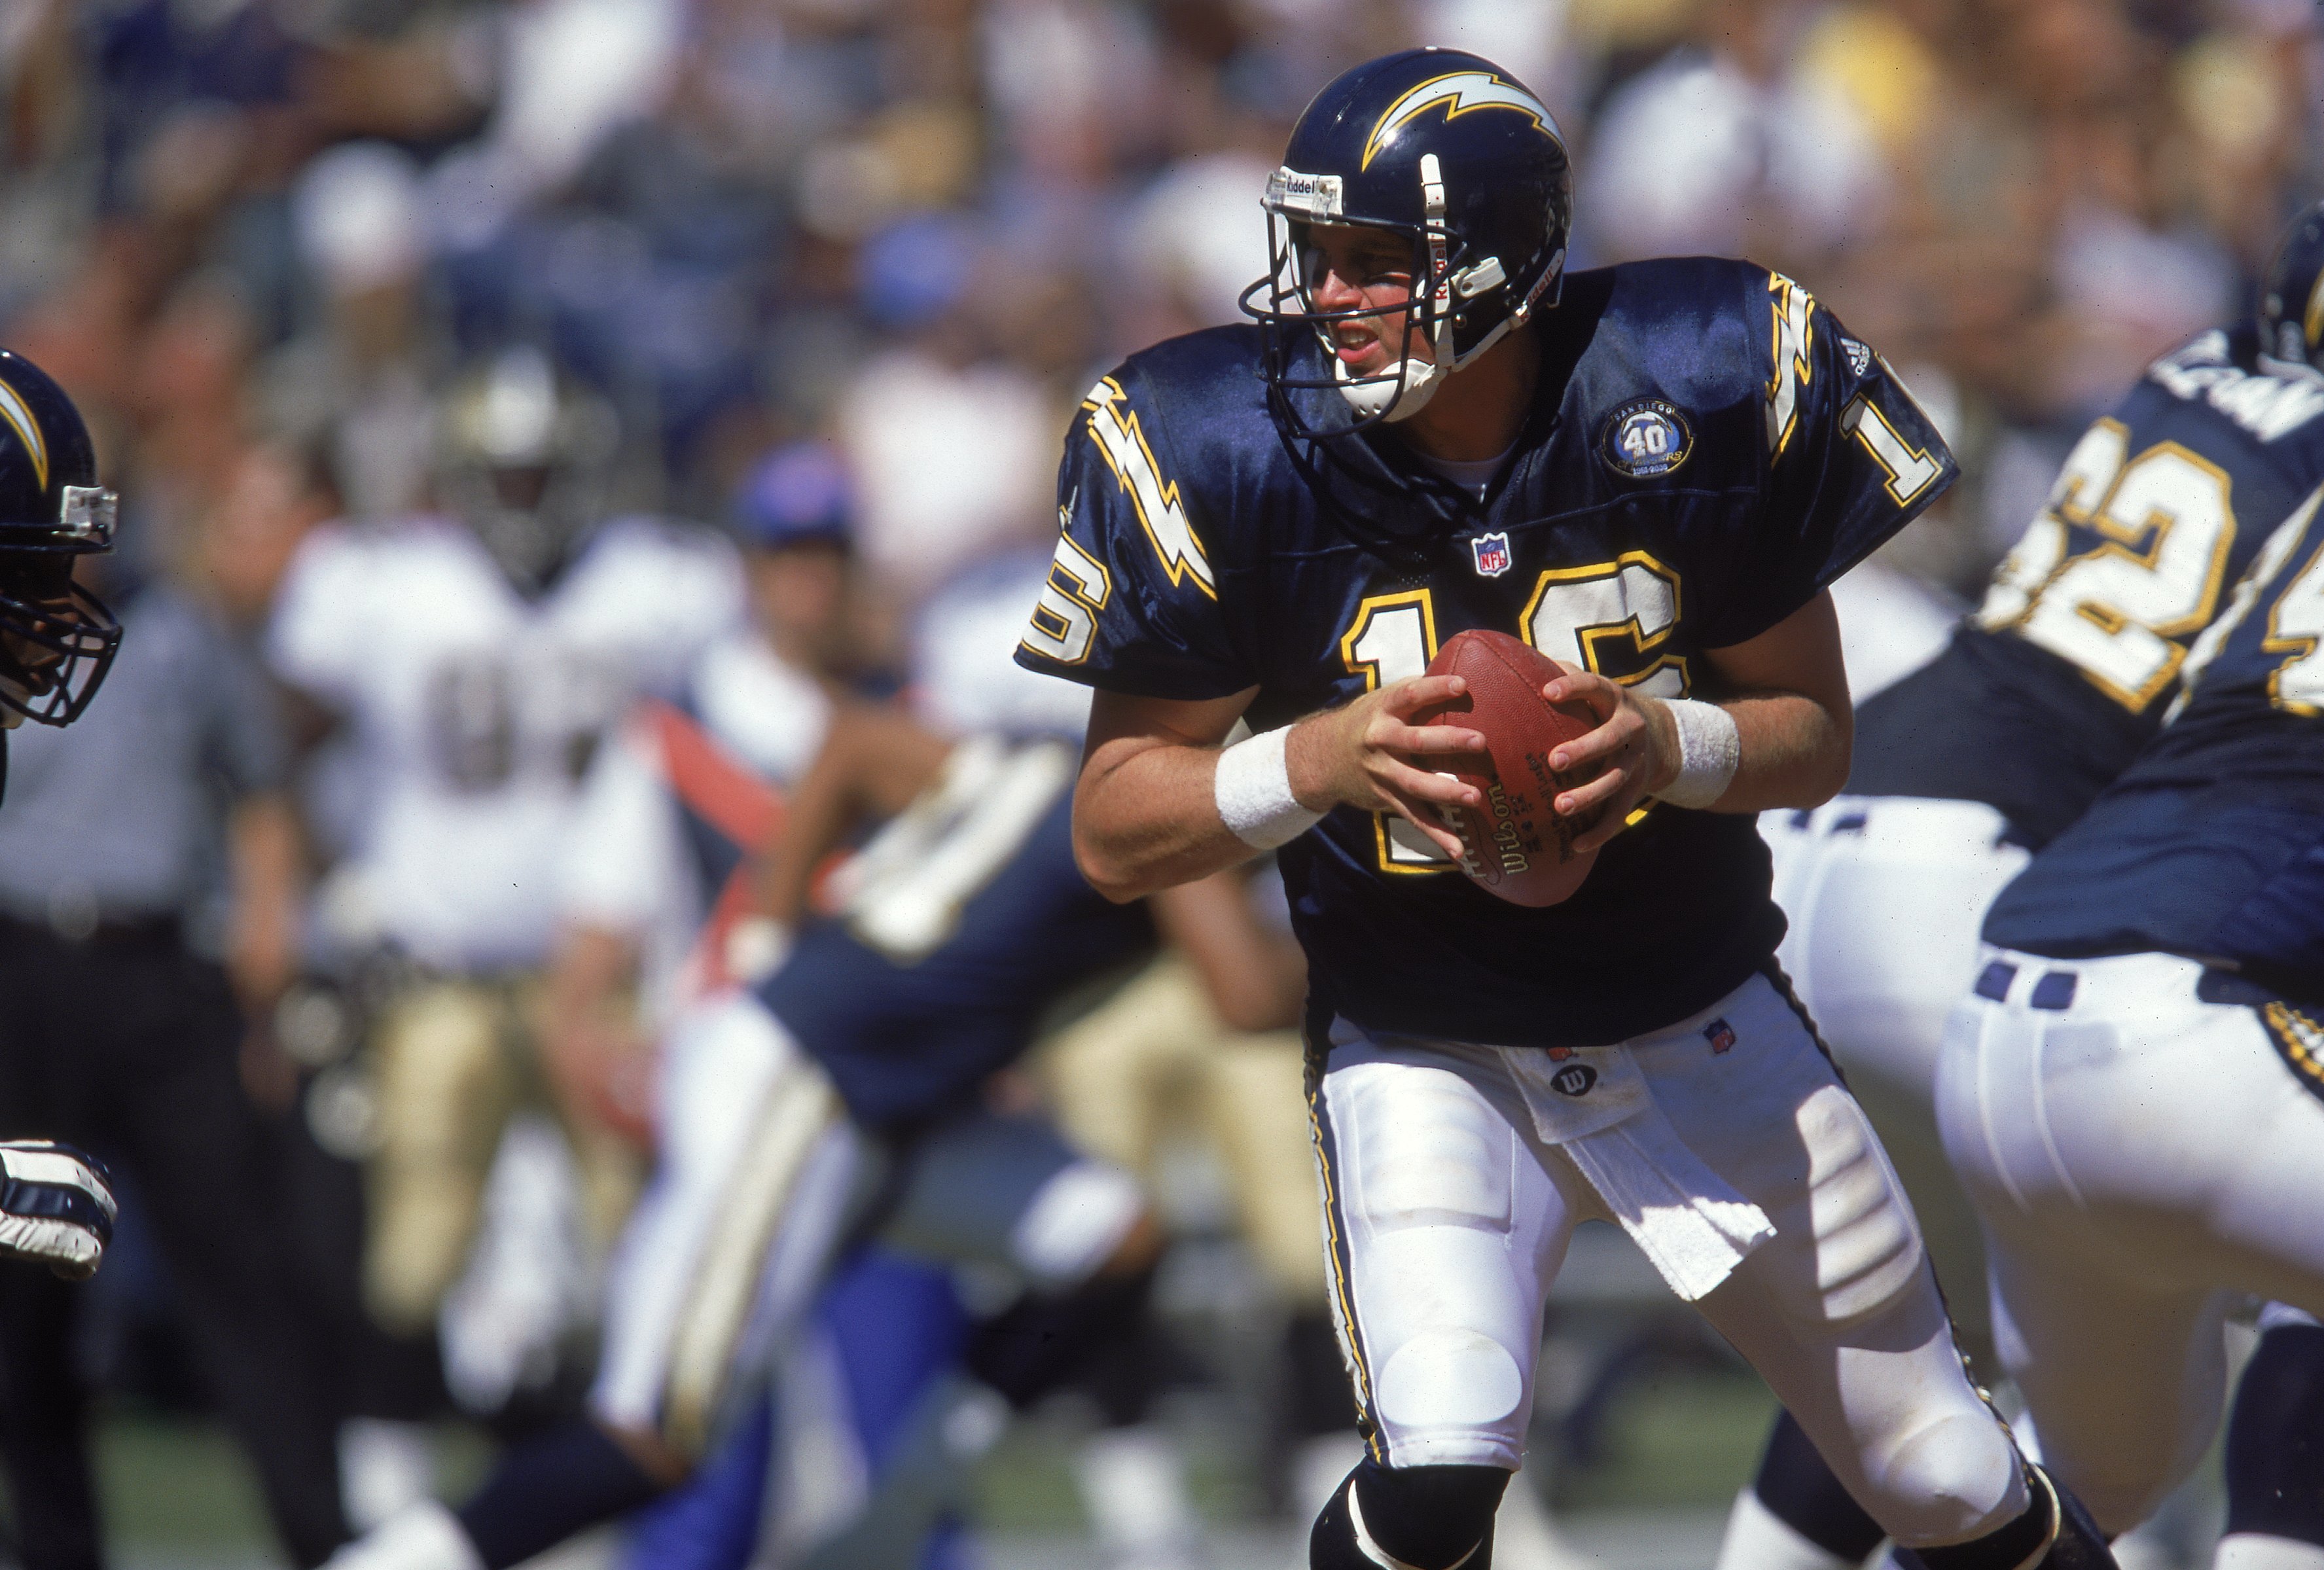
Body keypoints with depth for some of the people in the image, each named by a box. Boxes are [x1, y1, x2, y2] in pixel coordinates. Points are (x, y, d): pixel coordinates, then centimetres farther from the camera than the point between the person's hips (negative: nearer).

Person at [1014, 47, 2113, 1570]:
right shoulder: (1234, 456, -17)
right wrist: (1318, 760, -30)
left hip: (1708, 1029, 2)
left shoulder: (1692, 398, -15)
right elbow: (1114, 828, -10)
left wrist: (1672, 745, -26)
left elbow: (1815, 733, -3)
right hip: (1424, 1051, -2)